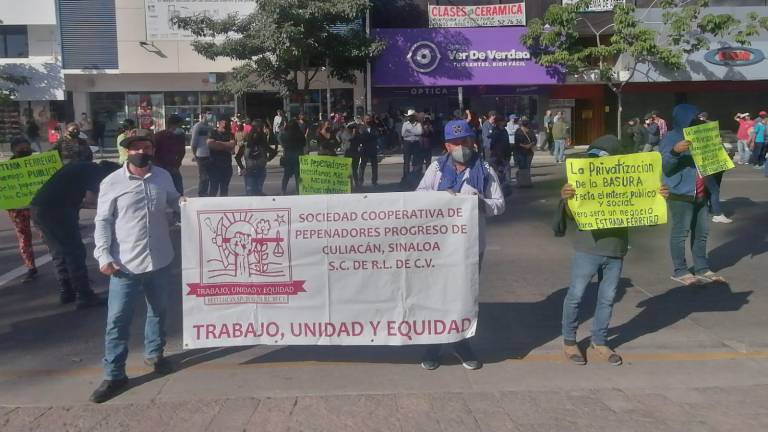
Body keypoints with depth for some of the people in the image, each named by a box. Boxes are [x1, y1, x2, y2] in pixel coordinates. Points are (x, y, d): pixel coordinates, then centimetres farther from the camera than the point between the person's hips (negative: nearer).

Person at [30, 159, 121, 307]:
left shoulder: (82, 167, 26)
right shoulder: (97, 171, 1)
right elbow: (90, 199, -8)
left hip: (37, 207, 9)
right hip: (55, 210, -9)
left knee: (59, 253, 17)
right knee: (75, 253, 0)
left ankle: (66, 292, 23)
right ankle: (84, 296, 3)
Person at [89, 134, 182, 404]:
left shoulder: (163, 177, 2)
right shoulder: (112, 183, -8)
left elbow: (173, 202, 19)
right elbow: (102, 222, -5)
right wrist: (104, 255, -13)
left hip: (160, 261, 3)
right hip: (125, 264, -3)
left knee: (158, 311, 19)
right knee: (117, 319, 2)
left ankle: (154, 353, 42)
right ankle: (114, 374, 16)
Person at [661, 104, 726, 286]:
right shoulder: (671, 138, -8)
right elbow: (666, 167, -15)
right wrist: (675, 151, -32)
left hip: (701, 194, 8)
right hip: (681, 195, -8)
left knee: (701, 233, 12)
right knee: (680, 233, -2)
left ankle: (702, 269, 22)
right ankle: (680, 271, 6)